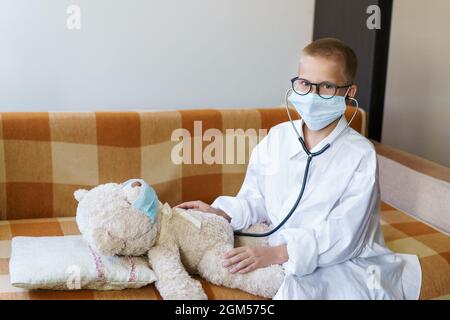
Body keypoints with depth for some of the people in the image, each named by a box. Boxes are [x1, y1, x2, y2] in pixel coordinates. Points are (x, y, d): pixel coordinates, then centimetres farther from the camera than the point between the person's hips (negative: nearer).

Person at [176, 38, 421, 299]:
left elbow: (342, 236, -17)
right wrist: (220, 213, -8)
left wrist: (277, 253, -27)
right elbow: (256, 201, 12)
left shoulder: (361, 155, -11)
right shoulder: (276, 138, 2)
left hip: (343, 262, -5)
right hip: (279, 255, 6)